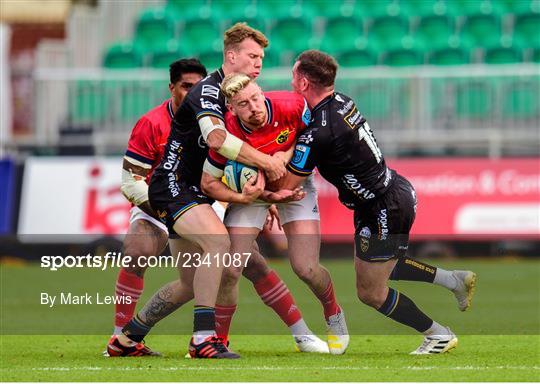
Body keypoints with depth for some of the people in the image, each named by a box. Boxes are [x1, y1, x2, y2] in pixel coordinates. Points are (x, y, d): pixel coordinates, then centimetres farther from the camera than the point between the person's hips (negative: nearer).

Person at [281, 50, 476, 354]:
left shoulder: (318, 134, -27)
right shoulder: (342, 102, 0)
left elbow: (286, 188, -18)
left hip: (384, 212, -9)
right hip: (397, 190, 9)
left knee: (371, 292, 10)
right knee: (381, 267, 30)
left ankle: (440, 335, 21)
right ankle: (456, 280, 35)